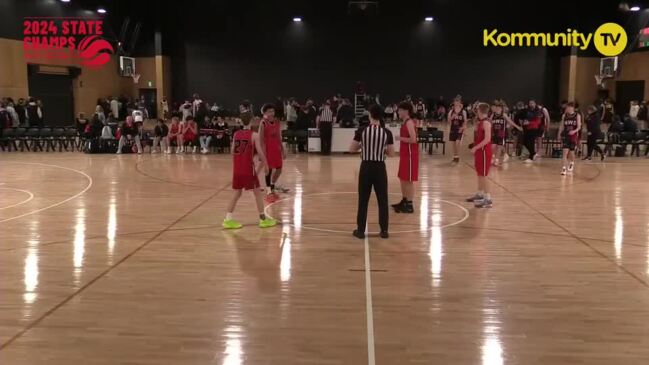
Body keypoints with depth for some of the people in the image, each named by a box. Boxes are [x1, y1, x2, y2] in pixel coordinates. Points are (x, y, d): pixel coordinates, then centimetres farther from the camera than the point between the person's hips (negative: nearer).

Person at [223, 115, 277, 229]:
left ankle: (228, 220, 12)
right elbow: (260, 152, -10)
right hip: (248, 168, -5)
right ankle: (263, 219, 12)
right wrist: (266, 164, 5)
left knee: (237, 193, 14)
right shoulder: (254, 135, -8)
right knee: (258, 192, 7)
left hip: (237, 169, 5)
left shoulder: (236, 134, 7)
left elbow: (233, 151, 10)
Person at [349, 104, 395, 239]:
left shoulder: (362, 130, -6)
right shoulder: (387, 132, -4)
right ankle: (384, 231, 14)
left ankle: (360, 230, 13)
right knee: (382, 200, 10)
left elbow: (352, 149, -1)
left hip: (366, 167, 0)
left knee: (363, 200, 8)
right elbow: (391, 153, 1)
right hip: (380, 168, 0)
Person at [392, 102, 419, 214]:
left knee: (408, 180, -5)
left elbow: (413, 139, -26)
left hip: (410, 154, -10)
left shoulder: (409, 122, -17)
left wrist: (400, 138, -17)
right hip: (405, 154, 10)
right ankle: (404, 201, 27)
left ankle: (409, 205, 0)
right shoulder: (405, 122, 12)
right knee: (402, 178, 16)